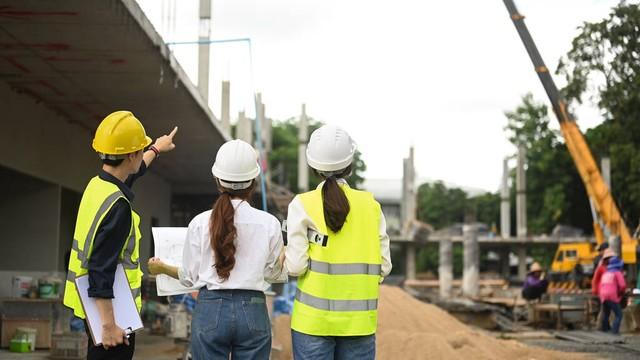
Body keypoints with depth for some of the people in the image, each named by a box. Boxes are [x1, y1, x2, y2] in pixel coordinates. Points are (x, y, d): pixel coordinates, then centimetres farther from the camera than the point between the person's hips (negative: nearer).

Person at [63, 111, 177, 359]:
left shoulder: (97, 185, 6)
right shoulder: (118, 206, -23)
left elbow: (133, 171, 31)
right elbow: (101, 271, -26)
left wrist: (156, 149, 48)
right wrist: (108, 325, -26)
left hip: (94, 308, 10)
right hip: (108, 310, -10)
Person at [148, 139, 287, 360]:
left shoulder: (200, 223, -4)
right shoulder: (269, 224, -4)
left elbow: (190, 277, 5)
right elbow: (273, 274, 8)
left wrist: (163, 268, 25)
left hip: (210, 310, 0)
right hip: (252, 311, 0)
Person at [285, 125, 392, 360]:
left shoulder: (303, 205, -5)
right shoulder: (371, 205, 3)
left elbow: (295, 266, -10)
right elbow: (384, 266, 2)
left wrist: (286, 259, 11)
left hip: (314, 318, -2)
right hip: (359, 320, 2)